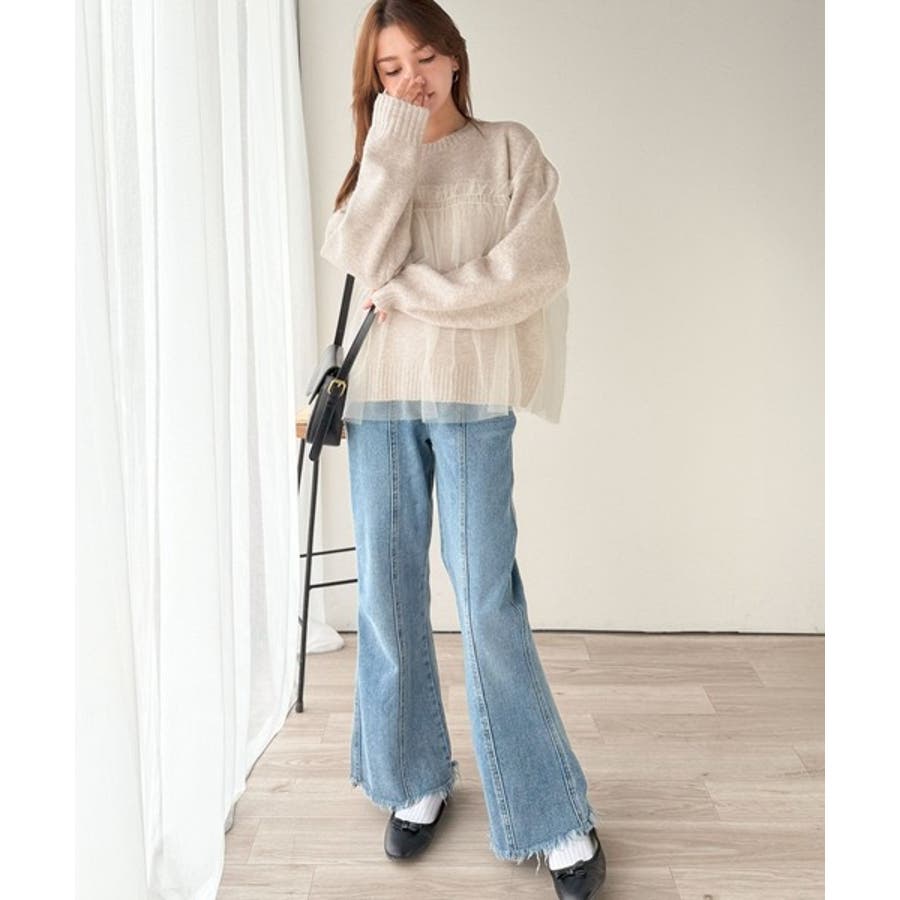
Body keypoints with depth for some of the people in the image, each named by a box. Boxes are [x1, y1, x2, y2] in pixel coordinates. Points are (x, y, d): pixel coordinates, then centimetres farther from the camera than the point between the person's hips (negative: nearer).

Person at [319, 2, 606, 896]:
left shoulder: (509, 149, 7)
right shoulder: (376, 160, 16)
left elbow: (539, 272, -8)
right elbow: (368, 262, -4)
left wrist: (412, 292, -6)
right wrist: (395, 142, -5)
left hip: (469, 395, -4)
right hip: (378, 396, 4)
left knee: (488, 604, -6)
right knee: (387, 596, 5)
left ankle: (558, 819, 8)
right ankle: (417, 781, 24)